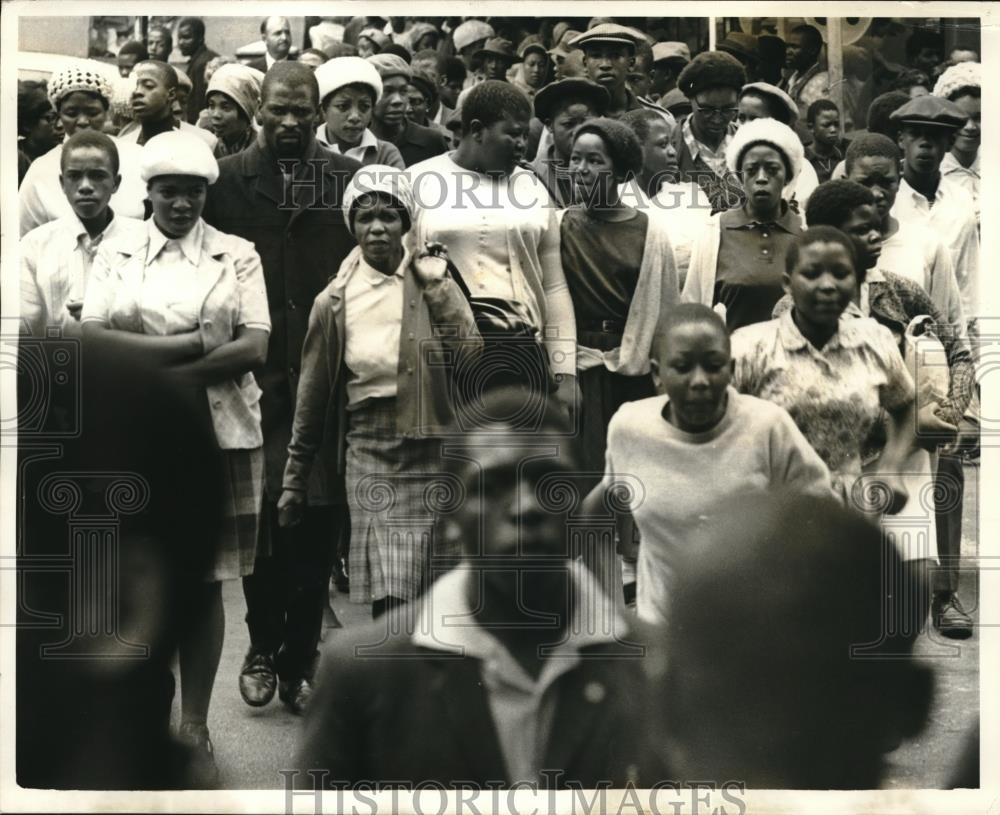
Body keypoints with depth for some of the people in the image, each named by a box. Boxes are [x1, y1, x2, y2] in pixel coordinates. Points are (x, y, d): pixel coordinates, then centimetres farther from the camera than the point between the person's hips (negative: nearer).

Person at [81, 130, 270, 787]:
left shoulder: (238, 255, 7)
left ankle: (196, 731, 15)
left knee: (204, 582, 4)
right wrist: (198, 342, -13)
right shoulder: (115, 256, 9)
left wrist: (154, 369, -13)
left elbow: (255, 347, -5)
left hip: (220, 435, 0)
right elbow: (92, 339, -5)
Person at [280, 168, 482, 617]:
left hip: (432, 448, 1)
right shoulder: (334, 302, 2)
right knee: (388, 597, -8)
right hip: (370, 449, -1)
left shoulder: (434, 281, 2)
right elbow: (312, 395, 10)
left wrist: (437, 290, -13)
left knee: (426, 592, 7)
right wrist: (294, 478, 14)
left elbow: (469, 355, -9)